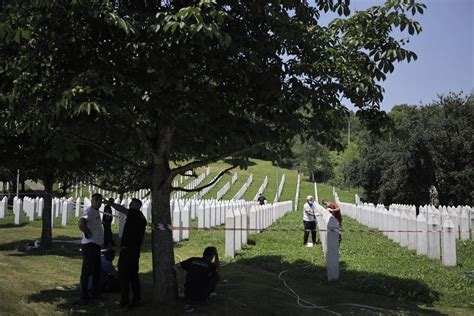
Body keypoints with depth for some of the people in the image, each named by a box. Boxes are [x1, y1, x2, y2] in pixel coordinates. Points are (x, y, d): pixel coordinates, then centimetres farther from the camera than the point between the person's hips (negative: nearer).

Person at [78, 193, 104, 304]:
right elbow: (81, 224, -35)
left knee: (97, 271, 17)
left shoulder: (96, 212, 15)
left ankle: (95, 293, 29)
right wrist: (89, 234, -24)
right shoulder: (89, 211, -16)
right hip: (90, 245, -10)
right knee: (87, 271, -5)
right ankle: (84, 297, -1)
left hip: (96, 245, 10)